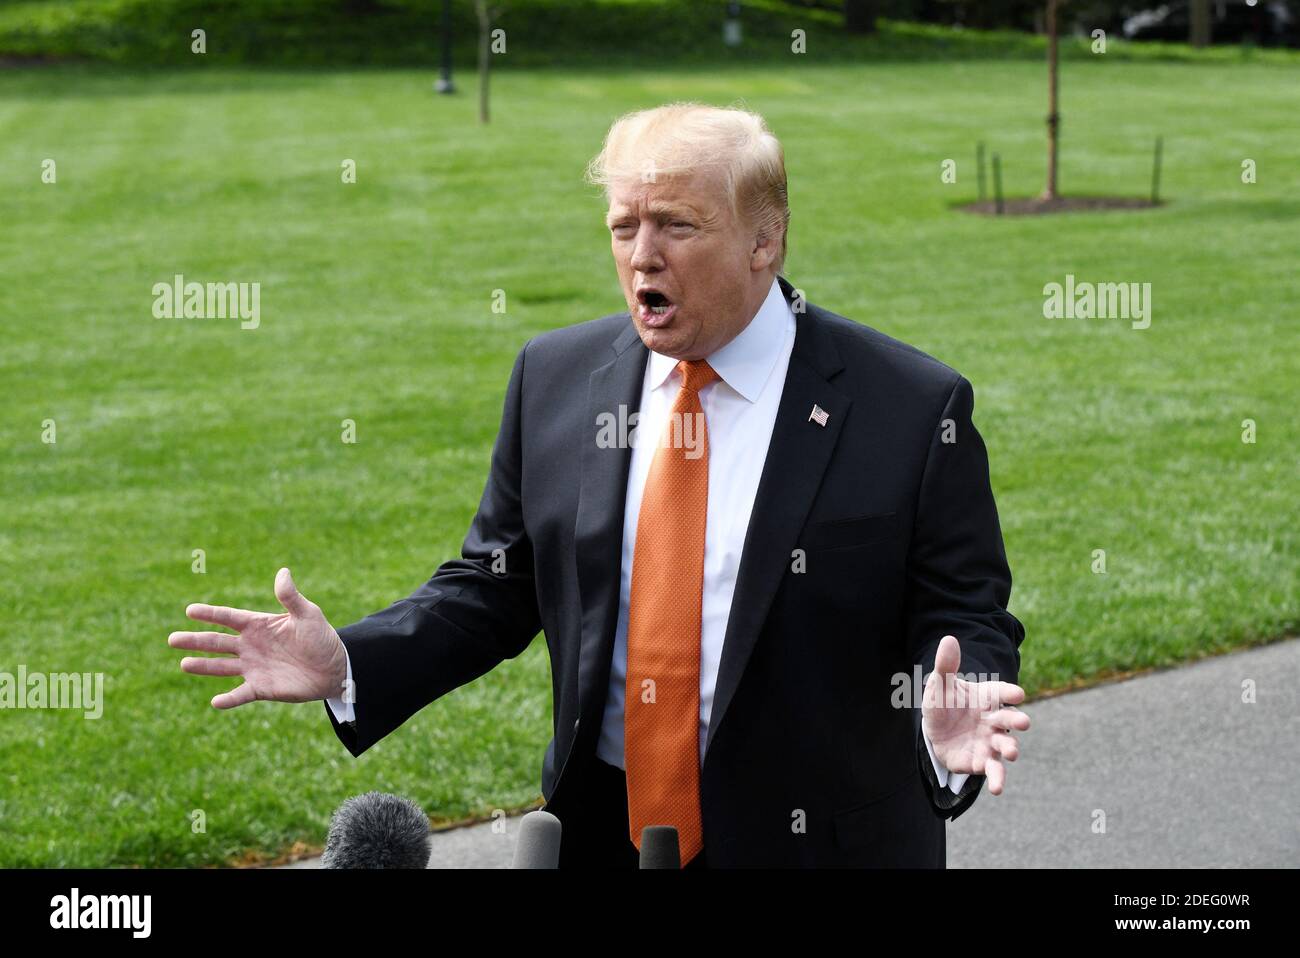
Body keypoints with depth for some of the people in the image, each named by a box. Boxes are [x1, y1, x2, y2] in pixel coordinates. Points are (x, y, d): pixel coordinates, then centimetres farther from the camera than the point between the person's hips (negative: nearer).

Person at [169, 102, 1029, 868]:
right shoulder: (555, 379, 1)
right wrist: (344, 665, -8)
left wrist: (951, 722, -30)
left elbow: (967, 621, -8)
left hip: (817, 845, -3)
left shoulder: (910, 409, -10)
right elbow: (494, 589, 7)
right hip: (601, 833, 3)